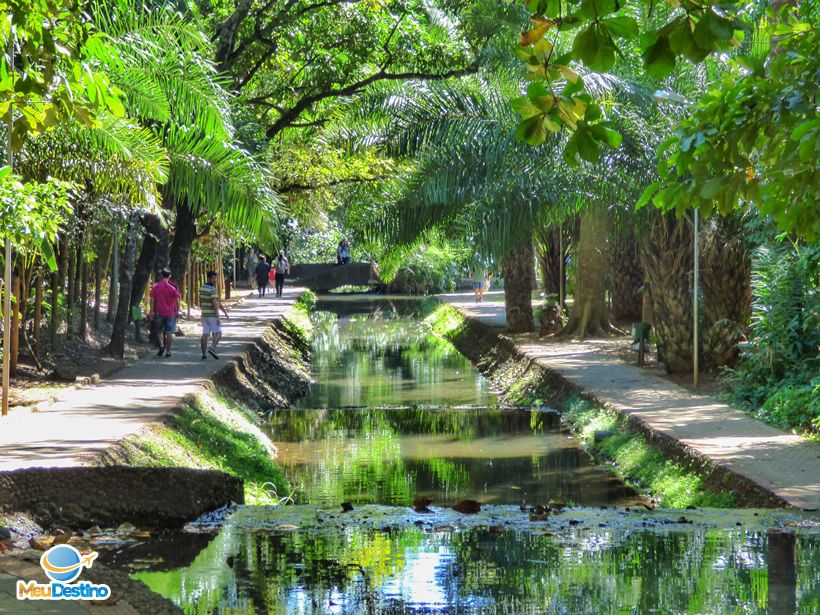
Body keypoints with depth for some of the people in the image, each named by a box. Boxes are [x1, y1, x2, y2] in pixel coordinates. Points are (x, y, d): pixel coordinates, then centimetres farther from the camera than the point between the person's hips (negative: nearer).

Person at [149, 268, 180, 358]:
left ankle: (161, 345, -1)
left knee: (160, 331, 18)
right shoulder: (173, 287, -4)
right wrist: (177, 311, 7)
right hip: (170, 313, -1)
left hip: (159, 312, 1)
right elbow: (177, 301, -3)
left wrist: (152, 312, 3)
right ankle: (168, 351, 3)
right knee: (169, 332, 2)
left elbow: (152, 300, -1)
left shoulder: (155, 286, 0)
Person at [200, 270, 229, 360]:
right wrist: (218, 317, -21)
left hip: (204, 315, 7)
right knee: (218, 333, 2)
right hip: (213, 315, -7)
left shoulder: (202, 288, 10)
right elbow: (215, 304, -21)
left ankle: (204, 354, 2)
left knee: (205, 335, 5)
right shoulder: (212, 290, -16)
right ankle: (212, 348, -15)